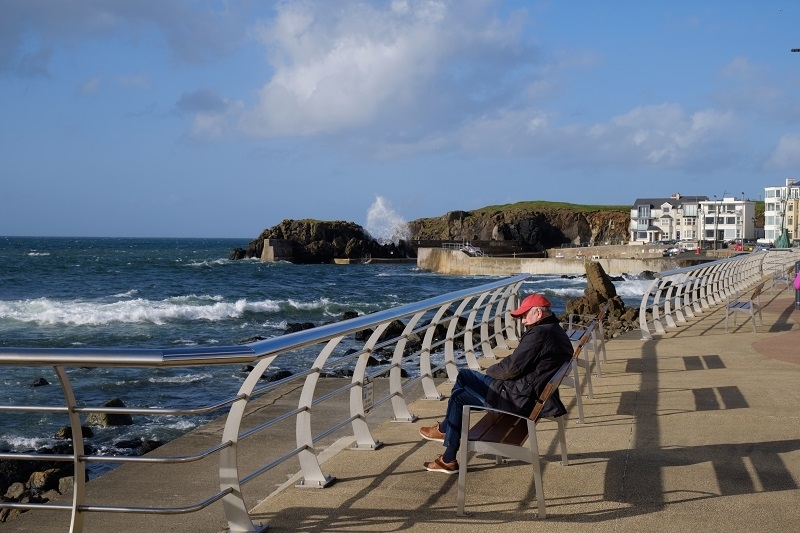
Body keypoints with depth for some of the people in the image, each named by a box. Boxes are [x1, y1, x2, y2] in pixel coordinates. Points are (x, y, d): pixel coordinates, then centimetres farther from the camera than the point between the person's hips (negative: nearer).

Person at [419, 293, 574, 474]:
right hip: (528, 393, 11)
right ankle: (445, 428, 24)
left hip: (518, 399, -11)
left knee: (458, 397, 3)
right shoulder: (557, 332, 10)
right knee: (464, 375, 19)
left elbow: (512, 367, -23)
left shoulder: (539, 334, -23)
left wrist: (490, 370, -2)